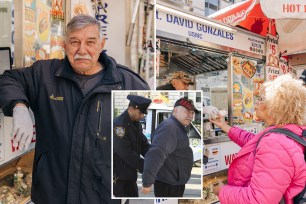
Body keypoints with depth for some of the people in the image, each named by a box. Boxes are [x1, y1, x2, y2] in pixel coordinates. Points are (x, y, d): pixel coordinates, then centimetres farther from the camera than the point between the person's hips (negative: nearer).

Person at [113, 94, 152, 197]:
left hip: (130, 173, 9)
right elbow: (126, 154, -27)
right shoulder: (119, 125, -23)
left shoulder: (136, 124, 6)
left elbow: (144, 145, 5)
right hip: (118, 175, -8)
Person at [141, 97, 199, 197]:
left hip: (175, 183, 10)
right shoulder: (169, 127, -25)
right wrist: (147, 183, -38)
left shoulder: (179, 128, 12)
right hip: (168, 185, -10)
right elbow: (155, 154, -37)